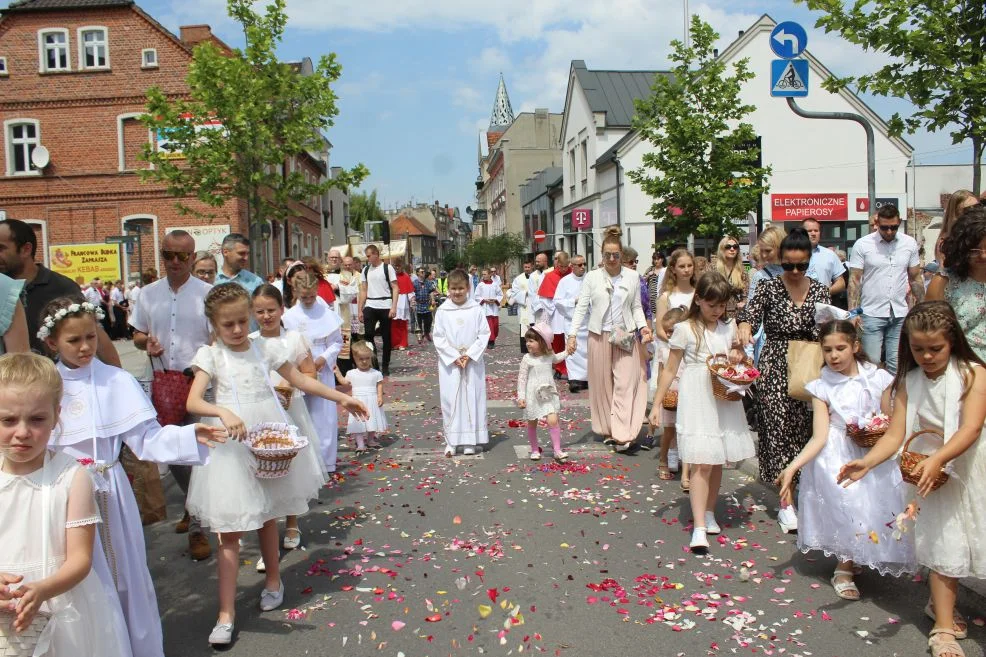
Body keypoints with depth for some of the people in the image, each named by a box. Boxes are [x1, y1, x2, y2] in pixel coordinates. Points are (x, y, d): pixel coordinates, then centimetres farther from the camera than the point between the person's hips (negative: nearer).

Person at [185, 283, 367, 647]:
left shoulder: (266, 348, 2)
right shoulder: (210, 355, -5)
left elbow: (300, 381, 11)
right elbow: (193, 402, -15)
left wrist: (341, 398, 10)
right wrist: (223, 413, -34)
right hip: (232, 443, -2)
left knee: (267, 516, 17)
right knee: (229, 529, 0)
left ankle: (273, 580, 40)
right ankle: (226, 613, 8)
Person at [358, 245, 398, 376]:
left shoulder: (387, 268, -2)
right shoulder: (365, 270, 11)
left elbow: (395, 288, -5)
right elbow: (363, 290, 12)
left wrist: (393, 307, -15)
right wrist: (360, 310, 6)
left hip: (385, 306, -3)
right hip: (370, 306, 3)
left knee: (386, 337, 5)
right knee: (368, 334, -7)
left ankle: (385, 366, 15)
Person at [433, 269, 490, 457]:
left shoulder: (476, 309, -2)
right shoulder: (442, 311, -2)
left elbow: (484, 334, -2)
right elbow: (438, 338, -2)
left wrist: (469, 355, -11)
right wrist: (454, 357, -11)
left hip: (473, 361, 0)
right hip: (449, 362, 0)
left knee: (472, 399, 3)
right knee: (450, 400, 2)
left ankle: (470, 441, 12)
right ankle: (451, 442, 9)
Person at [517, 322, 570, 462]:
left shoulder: (549, 356, 1)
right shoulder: (527, 359, -12)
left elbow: (556, 358, 29)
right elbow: (522, 378, -9)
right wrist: (521, 397, -13)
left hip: (548, 394, 2)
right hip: (533, 396, -2)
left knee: (553, 421, -11)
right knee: (532, 424, 9)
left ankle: (557, 450, -3)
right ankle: (535, 450, 27)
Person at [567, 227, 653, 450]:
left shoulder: (632, 277, 4)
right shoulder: (592, 277, 0)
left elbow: (636, 307, 10)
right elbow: (581, 307, 0)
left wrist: (643, 326, -7)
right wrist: (573, 334, -9)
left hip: (626, 336, 0)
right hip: (600, 336, 0)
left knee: (625, 384, -6)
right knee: (601, 384, 7)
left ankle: (623, 433, -7)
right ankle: (606, 429, 20)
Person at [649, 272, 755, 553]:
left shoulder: (729, 327, 8)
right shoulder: (685, 329, -5)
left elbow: (739, 362, 21)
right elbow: (670, 369, -2)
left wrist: (739, 356, -4)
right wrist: (657, 404, -4)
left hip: (724, 398, 5)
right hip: (697, 400, -5)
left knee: (718, 460, 10)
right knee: (702, 462, -11)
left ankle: (709, 512, 26)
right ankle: (699, 527, -11)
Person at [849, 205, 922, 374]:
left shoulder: (910, 243, 6)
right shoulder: (862, 244, -3)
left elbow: (915, 278, 13)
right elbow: (854, 280, -3)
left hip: (900, 314, 3)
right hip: (872, 314, -3)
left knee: (896, 365, 6)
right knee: (871, 362, -2)